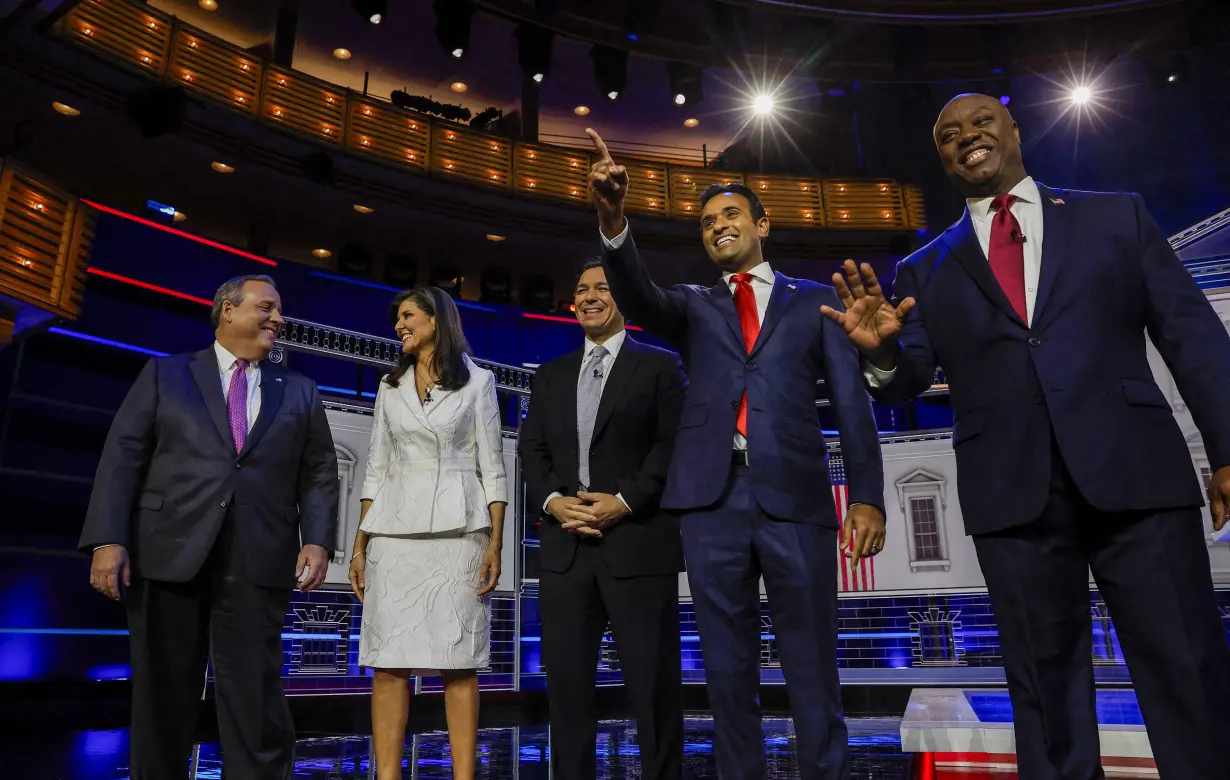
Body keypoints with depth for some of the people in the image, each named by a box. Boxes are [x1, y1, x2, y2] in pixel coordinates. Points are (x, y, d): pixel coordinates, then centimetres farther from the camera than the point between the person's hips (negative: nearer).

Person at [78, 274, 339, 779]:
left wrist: (317, 541, -5)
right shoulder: (165, 374, 11)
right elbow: (122, 457, 3)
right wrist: (108, 539, -8)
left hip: (258, 564, 0)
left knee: (255, 696, -1)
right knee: (162, 695, 9)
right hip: (168, 553, 0)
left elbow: (319, 475, 10)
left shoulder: (300, 392, 15)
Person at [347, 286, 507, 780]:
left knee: (458, 663, -2)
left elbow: (492, 466, 1)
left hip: (458, 530, -3)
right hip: (395, 532, 3)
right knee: (389, 662, 0)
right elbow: (377, 469, 14)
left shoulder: (477, 381, 6)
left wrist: (495, 543, -8)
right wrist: (359, 544, 6)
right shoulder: (390, 387, 15)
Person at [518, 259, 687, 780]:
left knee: (653, 683, 2)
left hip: (638, 542, -4)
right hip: (564, 545, 4)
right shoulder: (551, 376, 20)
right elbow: (532, 450, 13)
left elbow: (675, 445, -4)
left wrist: (625, 501, -14)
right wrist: (552, 500, -6)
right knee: (566, 679, 7)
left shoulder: (659, 366, 6)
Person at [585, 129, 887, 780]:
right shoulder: (695, 307, 19)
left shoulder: (814, 301, 15)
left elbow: (851, 402, 9)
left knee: (812, 668, 3)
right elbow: (638, 298, -3)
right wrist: (613, 221, -22)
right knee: (728, 670, 7)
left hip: (795, 496, -1)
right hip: (711, 497, 2)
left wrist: (867, 495, -2)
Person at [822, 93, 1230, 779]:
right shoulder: (927, 270, 14)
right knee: (1046, 691, 9)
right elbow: (907, 384, 8)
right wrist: (883, 351, -15)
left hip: (1137, 474, 0)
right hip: (1013, 495, 1)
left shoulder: (1116, 217, 12)